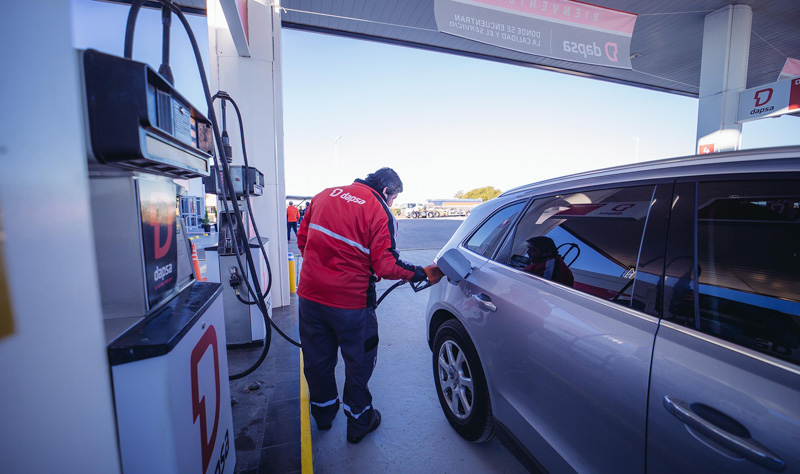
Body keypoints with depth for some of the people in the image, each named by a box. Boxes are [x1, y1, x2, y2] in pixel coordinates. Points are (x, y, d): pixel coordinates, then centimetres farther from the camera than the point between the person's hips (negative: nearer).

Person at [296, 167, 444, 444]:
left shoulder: (325, 195, 7)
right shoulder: (379, 212, -10)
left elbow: (302, 237, 12)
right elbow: (385, 265, -16)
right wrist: (421, 274, -3)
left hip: (310, 294, 6)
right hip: (350, 301, -5)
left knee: (317, 358, 23)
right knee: (359, 361, 17)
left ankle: (323, 412, 46)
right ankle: (358, 422, 35)